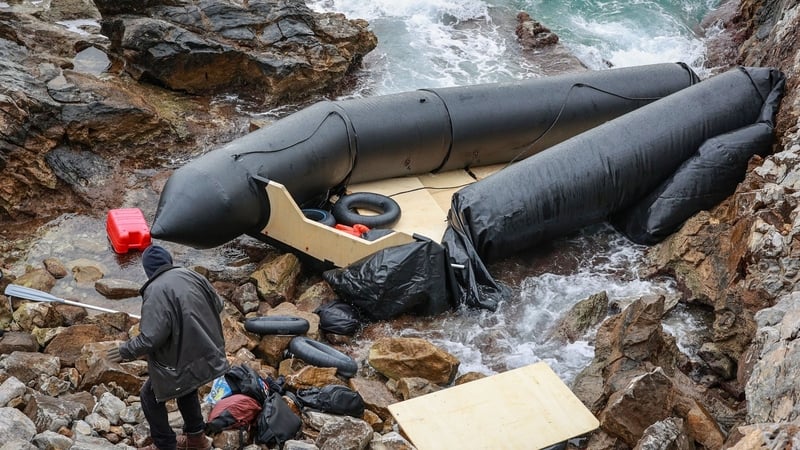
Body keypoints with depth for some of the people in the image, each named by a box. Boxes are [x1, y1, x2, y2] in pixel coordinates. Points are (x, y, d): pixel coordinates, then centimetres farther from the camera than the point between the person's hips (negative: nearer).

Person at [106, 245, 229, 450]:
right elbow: (217, 305, 13)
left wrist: (126, 351, -9)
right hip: (206, 354, 7)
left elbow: (150, 338, -26)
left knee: (151, 397, 17)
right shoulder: (192, 275, -1)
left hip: (180, 361, -7)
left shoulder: (156, 292, -22)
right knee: (186, 388, 33)